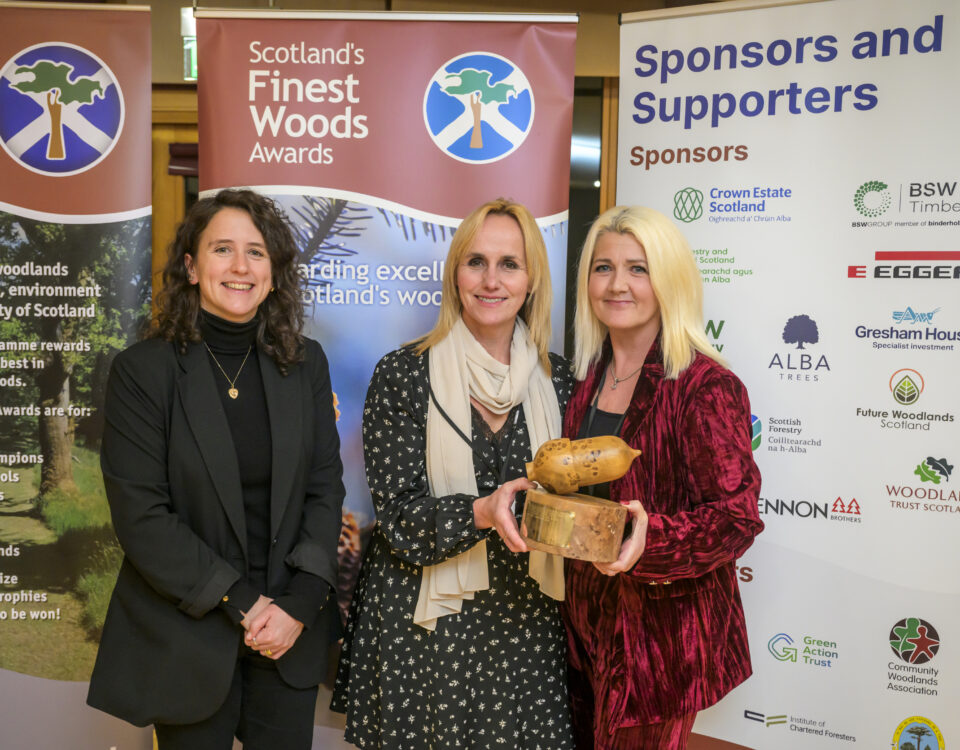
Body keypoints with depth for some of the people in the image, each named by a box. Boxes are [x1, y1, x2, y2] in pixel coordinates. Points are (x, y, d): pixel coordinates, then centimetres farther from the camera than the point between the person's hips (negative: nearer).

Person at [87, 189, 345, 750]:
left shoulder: (305, 363, 1)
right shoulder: (142, 370, -9)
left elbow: (325, 488, 1)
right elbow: (141, 516, -12)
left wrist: (299, 604, -10)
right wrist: (239, 603, -15)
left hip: (293, 630, 3)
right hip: (186, 636, -2)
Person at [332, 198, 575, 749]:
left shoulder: (557, 381, 2)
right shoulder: (404, 375, -7)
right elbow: (399, 514, -11)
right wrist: (481, 512, -27)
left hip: (526, 622, 3)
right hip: (425, 626, -2)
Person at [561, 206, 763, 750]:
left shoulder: (705, 386, -17)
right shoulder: (590, 376, 4)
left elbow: (737, 515, -19)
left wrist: (651, 538, -33)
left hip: (663, 624, -6)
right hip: (588, 617, 6)